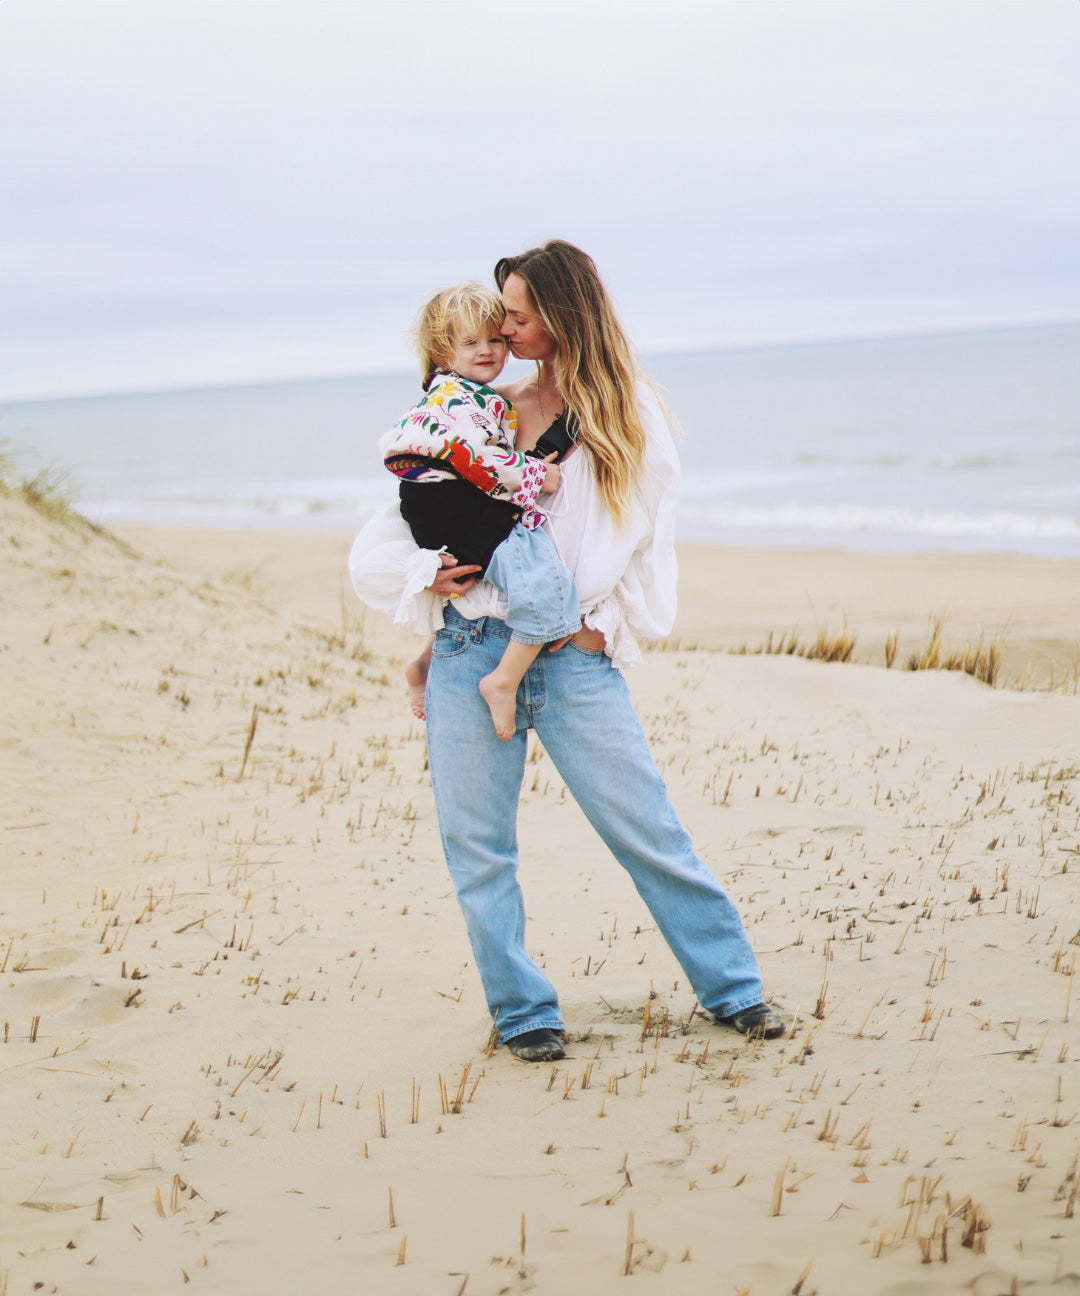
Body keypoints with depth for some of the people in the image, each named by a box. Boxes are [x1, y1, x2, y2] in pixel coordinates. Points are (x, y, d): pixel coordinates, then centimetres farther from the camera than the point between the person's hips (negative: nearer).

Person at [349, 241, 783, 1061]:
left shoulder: (625, 415, 5)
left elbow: (651, 537, 7)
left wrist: (607, 626, -3)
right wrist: (429, 573, -3)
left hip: (575, 656, -3)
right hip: (472, 647, 3)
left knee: (649, 830, -1)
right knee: (479, 847, 4)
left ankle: (731, 986, 12)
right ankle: (523, 1011, 17)